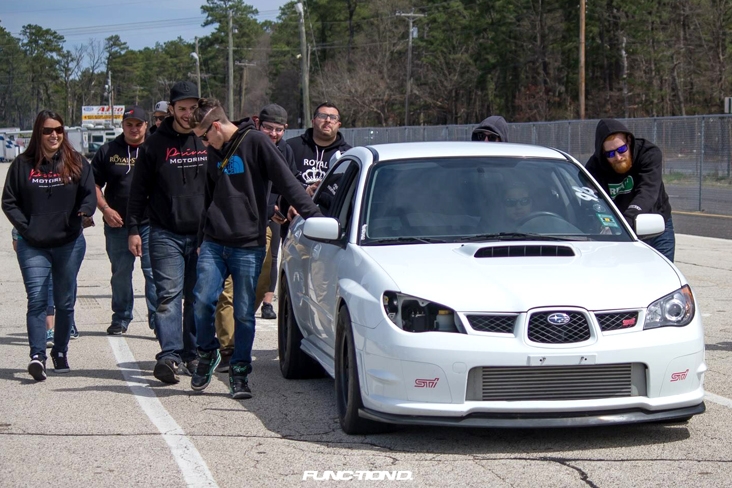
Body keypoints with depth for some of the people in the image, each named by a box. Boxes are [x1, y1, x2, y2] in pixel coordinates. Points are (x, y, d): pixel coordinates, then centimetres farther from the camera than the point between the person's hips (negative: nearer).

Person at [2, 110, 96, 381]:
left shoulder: (77, 163, 5)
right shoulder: (22, 165, 3)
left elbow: (89, 193, 1)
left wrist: (84, 212, -21)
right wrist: (25, 228, -7)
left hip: (69, 244, 1)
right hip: (33, 247, -1)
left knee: (65, 302, 10)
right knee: (37, 300, -12)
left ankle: (60, 352, 24)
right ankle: (37, 356, -17)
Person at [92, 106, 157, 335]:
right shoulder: (108, 151, 7)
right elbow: (94, 184, 10)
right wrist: (105, 209, -4)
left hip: (150, 223, -2)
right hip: (117, 223, 2)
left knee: (154, 272, -6)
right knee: (120, 273, 11)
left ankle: (158, 320, -2)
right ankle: (121, 319, 23)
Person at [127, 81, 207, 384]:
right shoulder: (154, 145, 4)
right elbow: (139, 190, 7)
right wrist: (133, 228, 1)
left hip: (203, 234, 2)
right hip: (166, 234, -2)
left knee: (198, 297, 6)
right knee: (169, 295, -11)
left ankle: (193, 355, 13)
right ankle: (169, 356, -19)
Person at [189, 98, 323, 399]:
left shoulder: (254, 142, -5)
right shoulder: (214, 153, 15)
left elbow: (287, 182, -10)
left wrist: (313, 215, -17)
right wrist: (201, 240, 25)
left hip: (248, 246, -5)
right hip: (214, 244, 5)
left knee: (244, 313, -1)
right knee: (202, 300, -7)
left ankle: (240, 372, 11)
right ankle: (207, 354, 17)